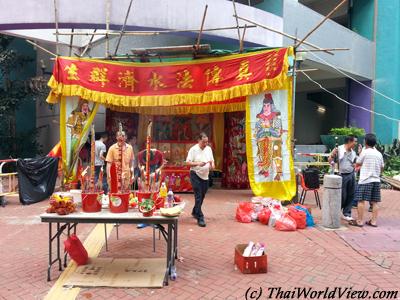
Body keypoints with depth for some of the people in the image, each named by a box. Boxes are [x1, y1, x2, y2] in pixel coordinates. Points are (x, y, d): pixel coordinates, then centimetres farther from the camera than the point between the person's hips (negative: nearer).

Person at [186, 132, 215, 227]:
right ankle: (200, 218, -5)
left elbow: (212, 160, 14)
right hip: (196, 175, -6)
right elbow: (188, 162, -10)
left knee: (202, 196, 15)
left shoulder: (209, 149, 8)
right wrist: (198, 163, -24)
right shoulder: (193, 149, -8)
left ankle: (195, 212, 36)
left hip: (205, 176, 6)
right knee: (198, 197, -9)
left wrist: (212, 165, -9)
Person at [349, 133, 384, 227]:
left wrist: (360, 152, 14)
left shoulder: (365, 152, -9)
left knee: (361, 201, -2)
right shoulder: (379, 154, 9)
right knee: (374, 202, 9)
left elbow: (358, 163, 3)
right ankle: (373, 221, 13)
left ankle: (359, 221, 1)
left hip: (365, 180, -6)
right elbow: (382, 168, 15)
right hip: (376, 180, 6)